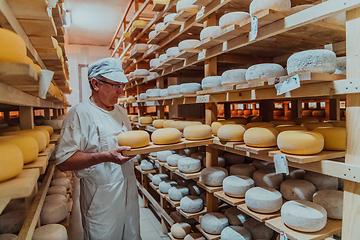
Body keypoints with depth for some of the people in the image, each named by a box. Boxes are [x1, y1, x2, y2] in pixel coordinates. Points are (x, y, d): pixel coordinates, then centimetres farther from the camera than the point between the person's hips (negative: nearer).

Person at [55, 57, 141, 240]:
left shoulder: (120, 112, 9)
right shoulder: (79, 114, -14)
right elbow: (63, 162, -18)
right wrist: (104, 156, -28)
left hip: (129, 194, 7)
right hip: (100, 201, -6)